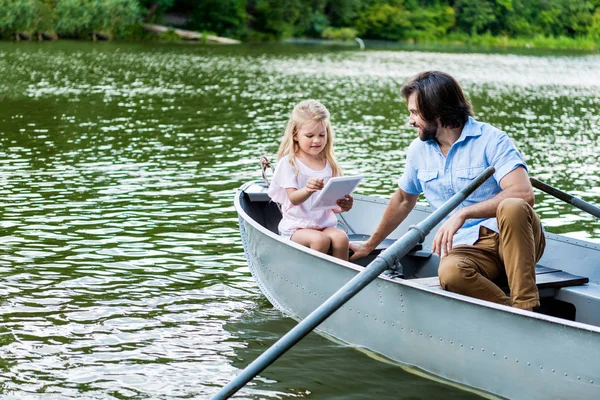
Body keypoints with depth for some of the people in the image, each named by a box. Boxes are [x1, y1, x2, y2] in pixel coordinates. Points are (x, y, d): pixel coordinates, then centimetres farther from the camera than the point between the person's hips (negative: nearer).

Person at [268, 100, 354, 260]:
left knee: (341, 238, -28)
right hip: (296, 227, -4)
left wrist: (341, 206, -14)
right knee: (320, 239, -33)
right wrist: (307, 190, -37)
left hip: (326, 225, 4)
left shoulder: (329, 164, 12)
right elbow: (294, 198, -15)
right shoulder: (289, 163, -2)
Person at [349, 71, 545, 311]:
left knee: (513, 207, -39)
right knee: (449, 271, -34)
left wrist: (463, 213, -30)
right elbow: (403, 201, 28)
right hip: (466, 246, 3)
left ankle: (526, 308, -35)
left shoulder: (491, 140, -9)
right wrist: (370, 245, 36)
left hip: (511, 239, -3)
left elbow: (523, 193, -24)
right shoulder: (418, 150, 12)